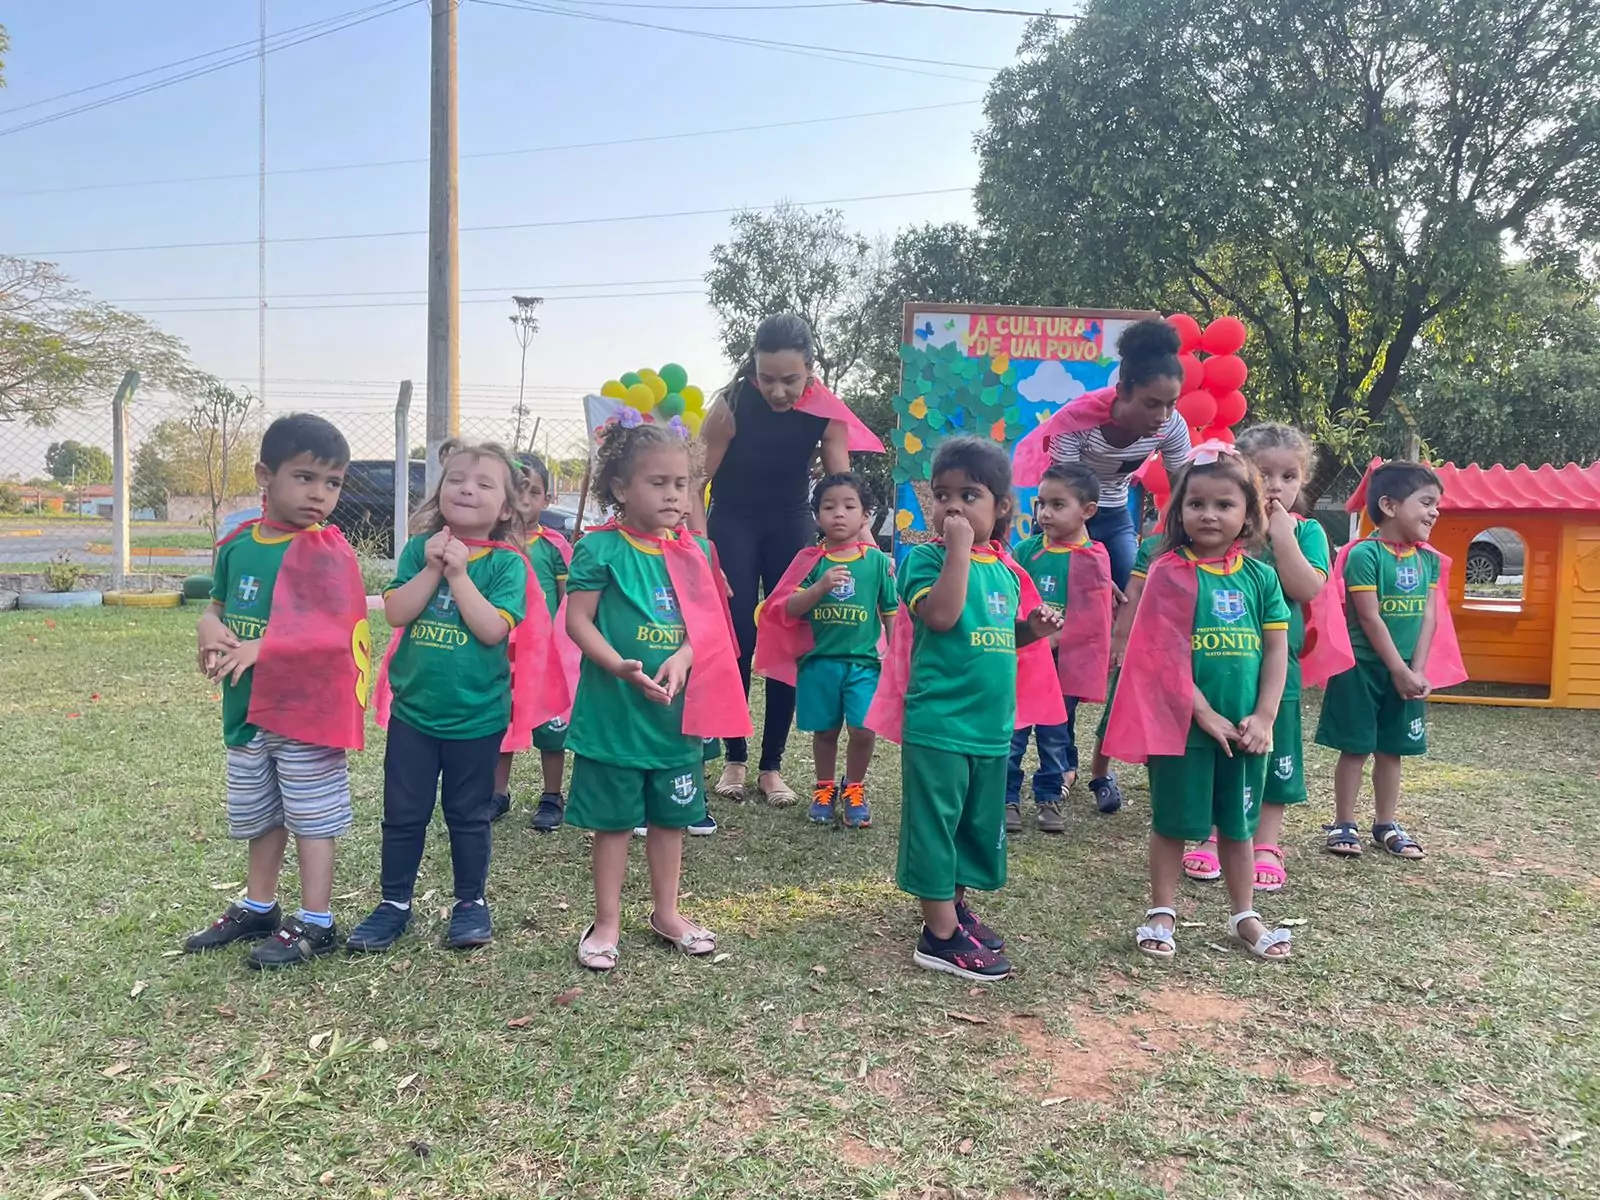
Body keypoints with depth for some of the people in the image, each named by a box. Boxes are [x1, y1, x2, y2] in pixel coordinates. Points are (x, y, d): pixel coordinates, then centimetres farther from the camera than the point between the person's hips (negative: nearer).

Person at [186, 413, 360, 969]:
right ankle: (257, 908, 39)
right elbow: (216, 608, 13)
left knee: (311, 818, 5)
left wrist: (262, 648, -28)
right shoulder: (236, 543, 2)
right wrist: (210, 632, -10)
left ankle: (315, 923, 18)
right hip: (247, 710, 6)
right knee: (261, 816, 21)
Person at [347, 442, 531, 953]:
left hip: (477, 713, -2)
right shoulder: (420, 548, 0)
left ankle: (471, 902, 28)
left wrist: (458, 572, -20)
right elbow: (396, 612, -9)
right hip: (413, 707, 3)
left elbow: (493, 629, -19)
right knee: (403, 812, 12)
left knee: (468, 813, 12)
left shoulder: (508, 562, -8)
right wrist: (432, 568, -19)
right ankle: (394, 902, 28)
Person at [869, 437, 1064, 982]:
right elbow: (940, 616, -26)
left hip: (992, 724, 7)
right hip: (938, 721, -7)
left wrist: (1032, 629, 2)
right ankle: (941, 935, 10)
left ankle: (955, 905, 36)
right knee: (935, 824, 0)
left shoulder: (1006, 570, 11)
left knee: (979, 823, 18)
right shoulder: (926, 557, -9)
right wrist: (959, 549, -24)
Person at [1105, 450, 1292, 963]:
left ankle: (1244, 916, 31)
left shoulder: (1260, 577, 3)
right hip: (1181, 723, -3)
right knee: (1172, 822, 10)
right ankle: (1162, 913, 24)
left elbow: (1276, 651, 4)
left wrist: (1264, 717, -5)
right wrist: (1205, 715, -15)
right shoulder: (1170, 573, -9)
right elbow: (1166, 656, -13)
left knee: (1238, 824, 17)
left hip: (1244, 728, 4)